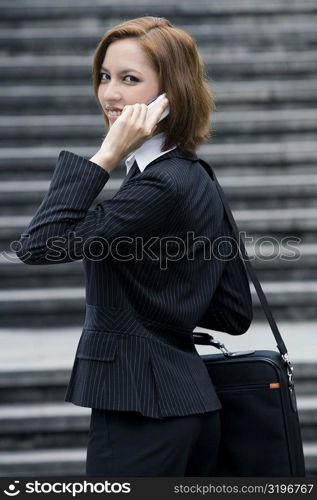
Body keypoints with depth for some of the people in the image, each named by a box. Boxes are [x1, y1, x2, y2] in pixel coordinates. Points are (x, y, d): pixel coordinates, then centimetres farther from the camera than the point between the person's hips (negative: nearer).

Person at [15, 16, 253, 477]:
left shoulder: (159, 188, -18)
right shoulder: (197, 181, 12)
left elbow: (39, 245, -19)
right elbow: (234, 314, 15)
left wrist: (106, 157, -19)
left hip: (142, 416, -10)